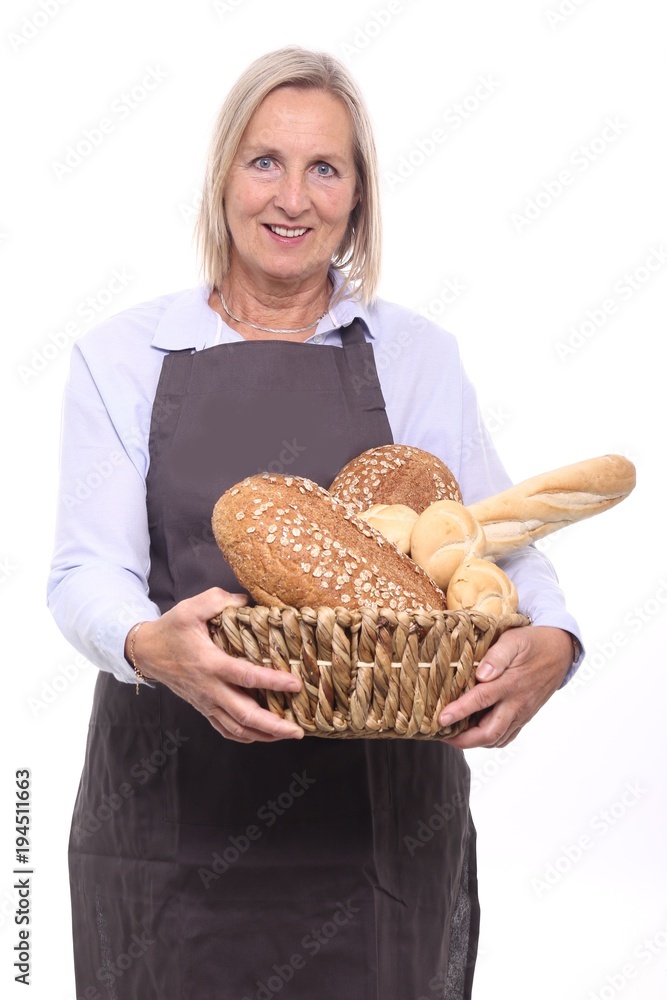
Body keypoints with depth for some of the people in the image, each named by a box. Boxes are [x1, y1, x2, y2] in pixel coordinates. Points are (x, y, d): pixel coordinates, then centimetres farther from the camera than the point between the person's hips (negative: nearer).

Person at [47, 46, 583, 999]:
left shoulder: (418, 356, 6)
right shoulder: (121, 356, 4)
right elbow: (87, 570, -5)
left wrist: (549, 644, -21)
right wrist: (151, 645, -27)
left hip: (382, 811, 1)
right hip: (178, 806, 0)